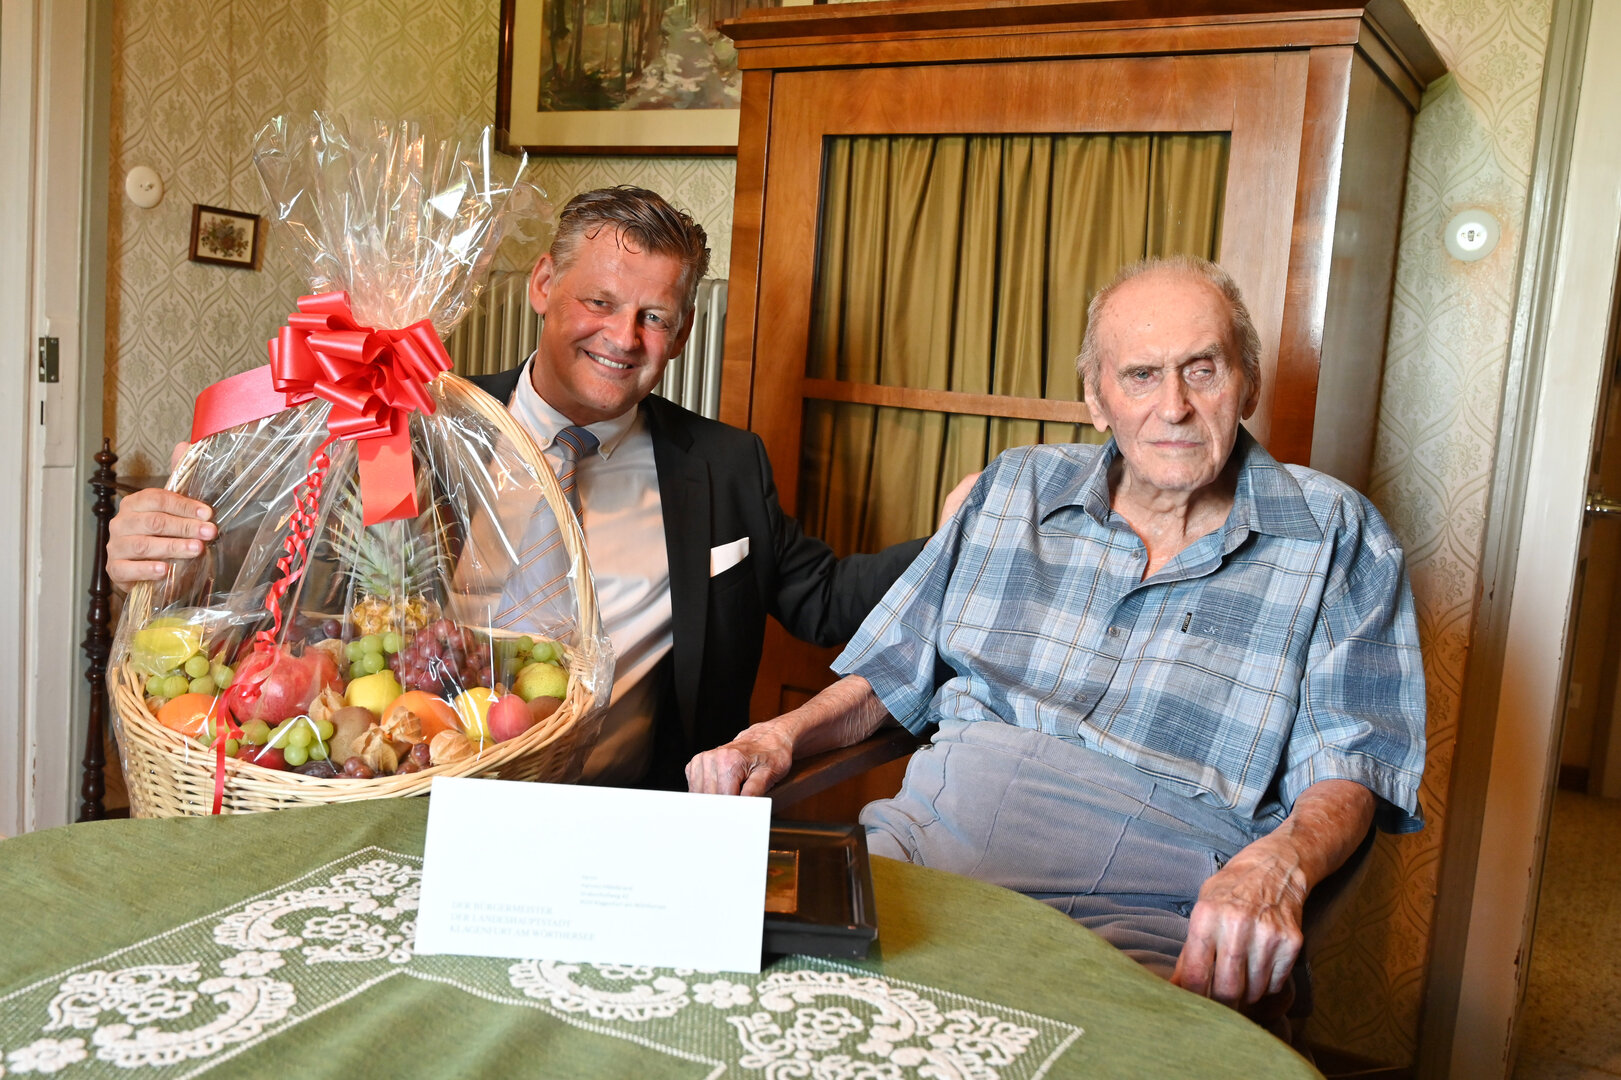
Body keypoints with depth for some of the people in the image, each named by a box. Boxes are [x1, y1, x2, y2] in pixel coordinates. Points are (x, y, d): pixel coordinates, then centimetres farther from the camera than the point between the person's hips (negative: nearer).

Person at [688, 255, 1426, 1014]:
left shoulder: (1335, 537, 9)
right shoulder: (1015, 489, 17)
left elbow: (1347, 767, 2)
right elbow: (888, 676, 21)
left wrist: (1275, 866, -21)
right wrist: (780, 735, 1)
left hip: (1142, 919, -3)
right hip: (930, 835, 4)